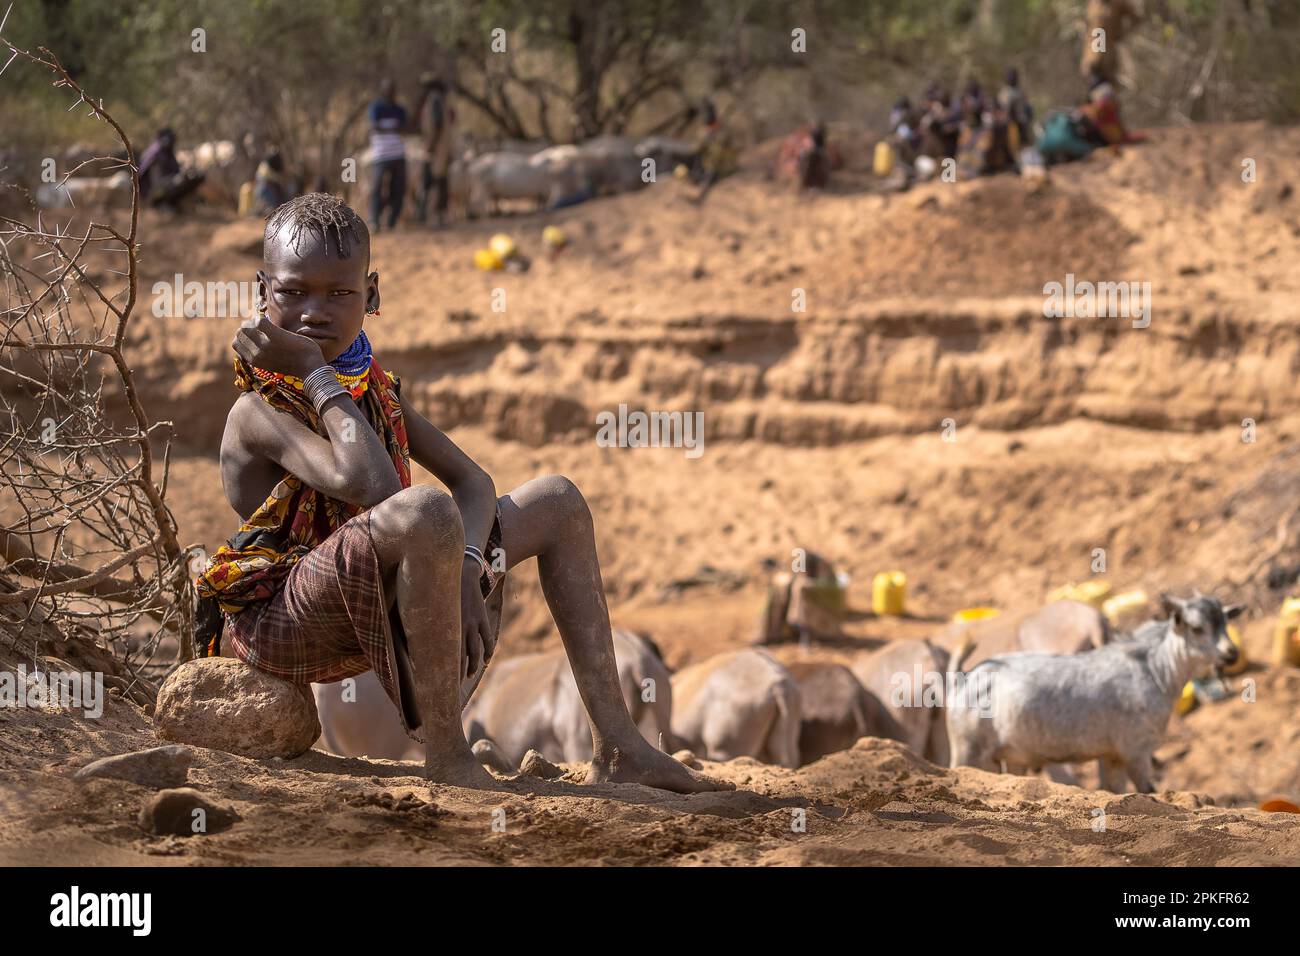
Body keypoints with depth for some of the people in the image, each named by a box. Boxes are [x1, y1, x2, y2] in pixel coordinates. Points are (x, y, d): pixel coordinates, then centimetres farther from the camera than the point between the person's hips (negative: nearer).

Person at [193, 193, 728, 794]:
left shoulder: (373, 387, 11)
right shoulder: (259, 411, -15)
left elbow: (472, 482, 8)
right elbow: (372, 484, -31)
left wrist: (465, 569, -12)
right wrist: (317, 376, -21)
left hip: (375, 615, 9)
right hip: (283, 624, -9)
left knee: (556, 500, 12)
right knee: (427, 511, -38)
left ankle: (618, 748, 6)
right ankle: (446, 756, -27)